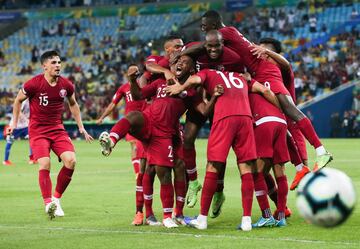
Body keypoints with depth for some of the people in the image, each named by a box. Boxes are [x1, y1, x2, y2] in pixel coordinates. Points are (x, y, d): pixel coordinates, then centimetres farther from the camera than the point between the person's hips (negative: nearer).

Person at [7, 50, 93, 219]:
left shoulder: (66, 85, 1)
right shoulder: (34, 84, -11)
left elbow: (73, 104, 19)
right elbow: (18, 100, 6)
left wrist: (81, 128, 18)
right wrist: (14, 123, 7)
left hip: (57, 128, 4)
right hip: (38, 130, -4)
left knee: (70, 161, -14)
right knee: (44, 164, -21)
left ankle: (56, 198, 4)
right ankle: (48, 204, -12)